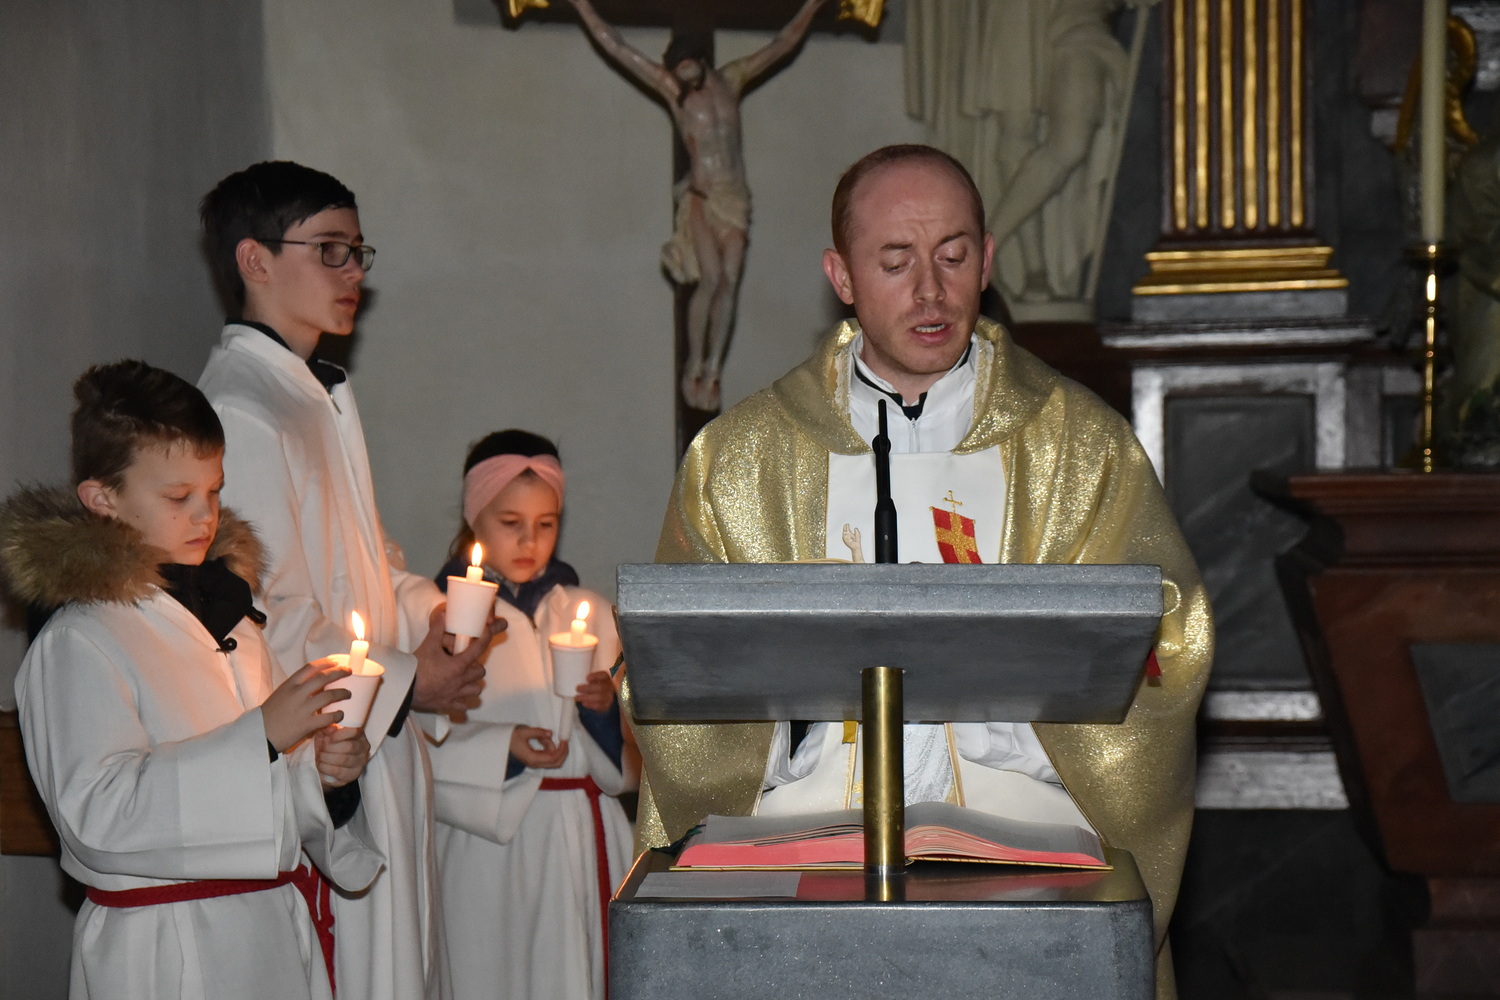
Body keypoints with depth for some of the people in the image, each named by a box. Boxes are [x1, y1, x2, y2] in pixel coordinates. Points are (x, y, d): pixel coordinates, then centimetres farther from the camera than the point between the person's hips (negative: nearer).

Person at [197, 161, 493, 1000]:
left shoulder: (324, 395, 15)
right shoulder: (238, 413, -18)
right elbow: (264, 623, -21)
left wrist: (430, 614, 6)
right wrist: (405, 681, -14)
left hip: (379, 738, 10)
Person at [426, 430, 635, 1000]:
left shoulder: (590, 612, 13)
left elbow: (627, 761, 12)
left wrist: (607, 711, -7)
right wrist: (500, 749, -19)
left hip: (583, 841, 3)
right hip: (487, 843, -3)